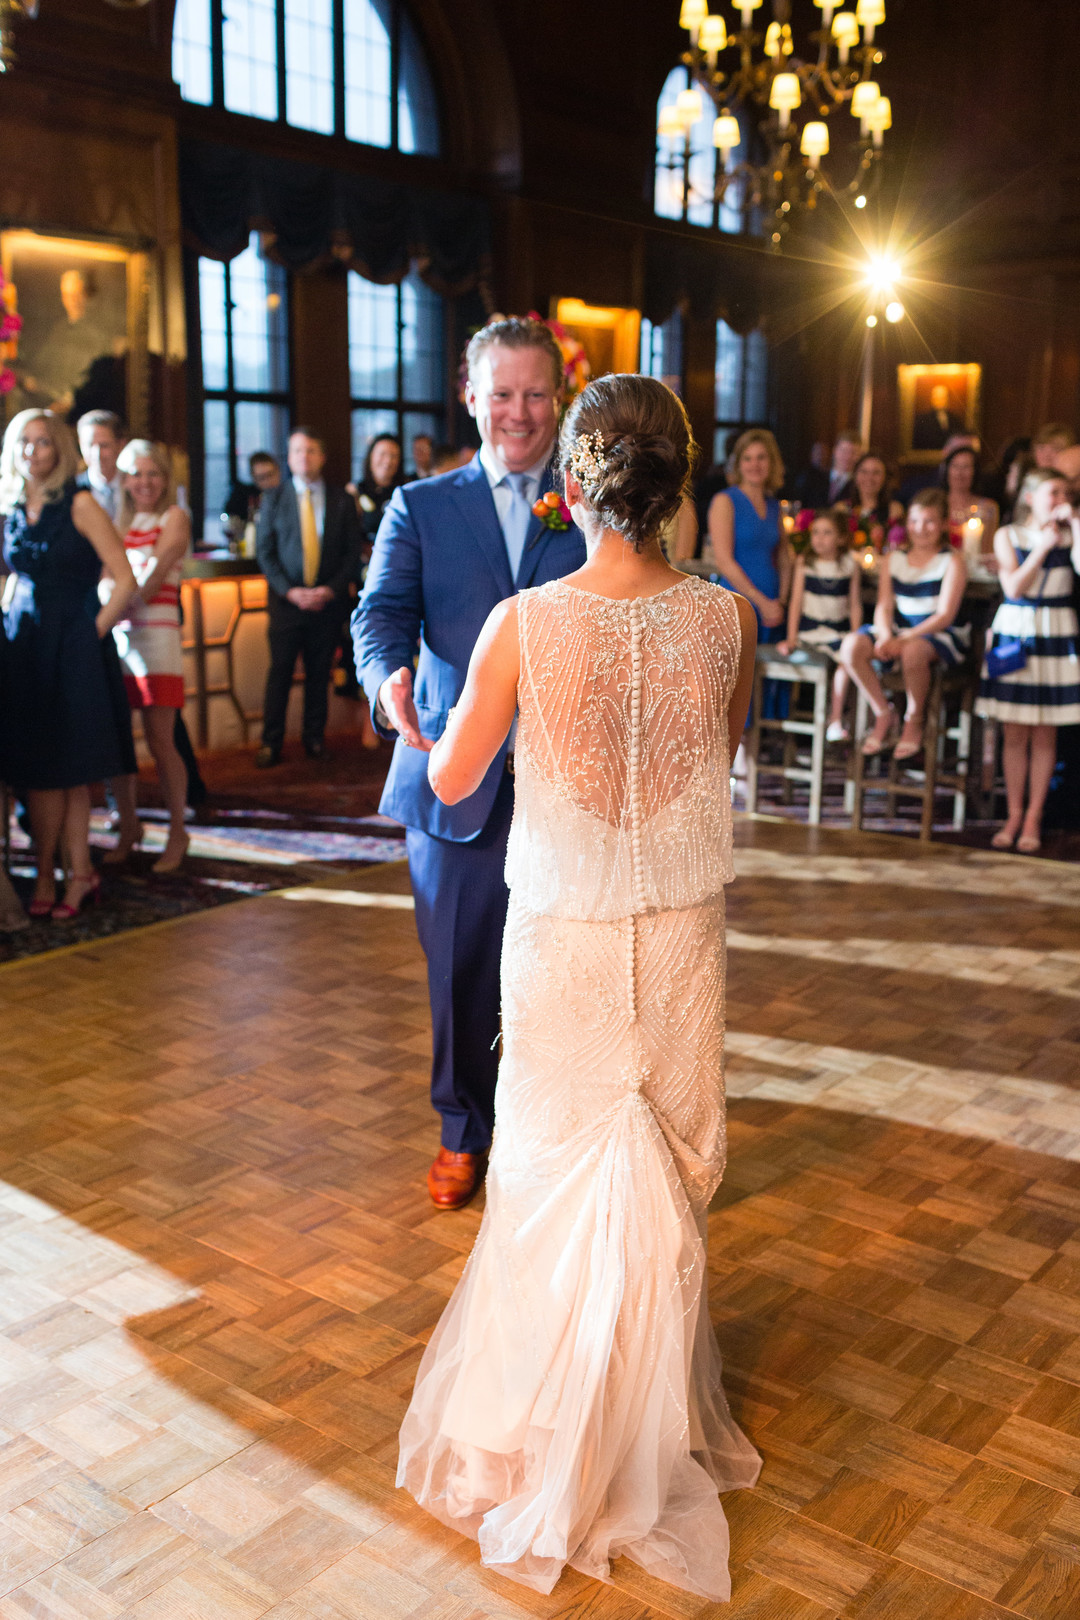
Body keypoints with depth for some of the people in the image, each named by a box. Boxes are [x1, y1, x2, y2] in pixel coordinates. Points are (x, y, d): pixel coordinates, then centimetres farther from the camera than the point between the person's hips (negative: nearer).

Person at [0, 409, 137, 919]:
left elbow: (125, 579, -8)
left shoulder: (79, 505, -4)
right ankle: (78, 873, 10)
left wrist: (93, 632, -8)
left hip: (71, 648, -5)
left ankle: (49, 877, 8)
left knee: (66, 770, -1)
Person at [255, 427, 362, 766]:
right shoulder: (273, 499, 5)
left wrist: (331, 589, -9)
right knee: (280, 672, -1)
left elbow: (353, 552, 4)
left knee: (319, 674, 5)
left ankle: (314, 739, 16)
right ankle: (271, 743, 7)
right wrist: (290, 591, -10)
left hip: (328, 599, 1)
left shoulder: (342, 500, 6)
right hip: (287, 599, -1)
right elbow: (265, 552, 3)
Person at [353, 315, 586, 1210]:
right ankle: (464, 1133, 33)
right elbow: (384, 612, -6)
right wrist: (389, 676, -29)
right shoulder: (422, 508, 8)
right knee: (462, 977, 11)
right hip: (459, 786, 1)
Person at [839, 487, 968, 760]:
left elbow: (945, 615, -11)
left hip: (941, 635, -4)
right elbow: (884, 606, 4)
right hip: (900, 631, 5)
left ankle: (914, 722, -14)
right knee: (851, 645, -24)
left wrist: (905, 639, -24)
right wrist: (885, 636, -20)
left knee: (913, 651, -40)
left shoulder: (952, 561, -2)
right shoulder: (893, 560, 12)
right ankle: (884, 715, -8)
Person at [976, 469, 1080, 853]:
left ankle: (1033, 819, 10)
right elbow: (1014, 587, -8)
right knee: (1015, 733, 2)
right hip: (1014, 633, 0)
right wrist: (1044, 545, -9)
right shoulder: (1008, 536, 3)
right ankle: (1013, 817, 11)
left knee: (1045, 734, 2)